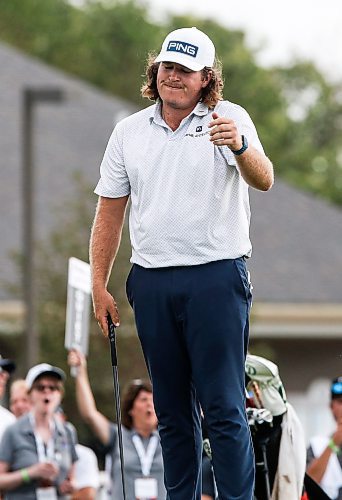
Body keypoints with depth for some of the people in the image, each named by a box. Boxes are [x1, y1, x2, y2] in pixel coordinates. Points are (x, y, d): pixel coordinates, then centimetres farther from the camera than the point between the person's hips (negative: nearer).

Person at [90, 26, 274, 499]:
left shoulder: (230, 119, -2)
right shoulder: (129, 131, 11)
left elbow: (264, 180, -18)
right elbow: (109, 212, 16)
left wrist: (239, 146, -40)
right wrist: (99, 285, 10)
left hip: (216, 278, -4)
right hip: (151, 281, 4)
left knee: (224, 407, -7)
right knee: (171, 408, 10)